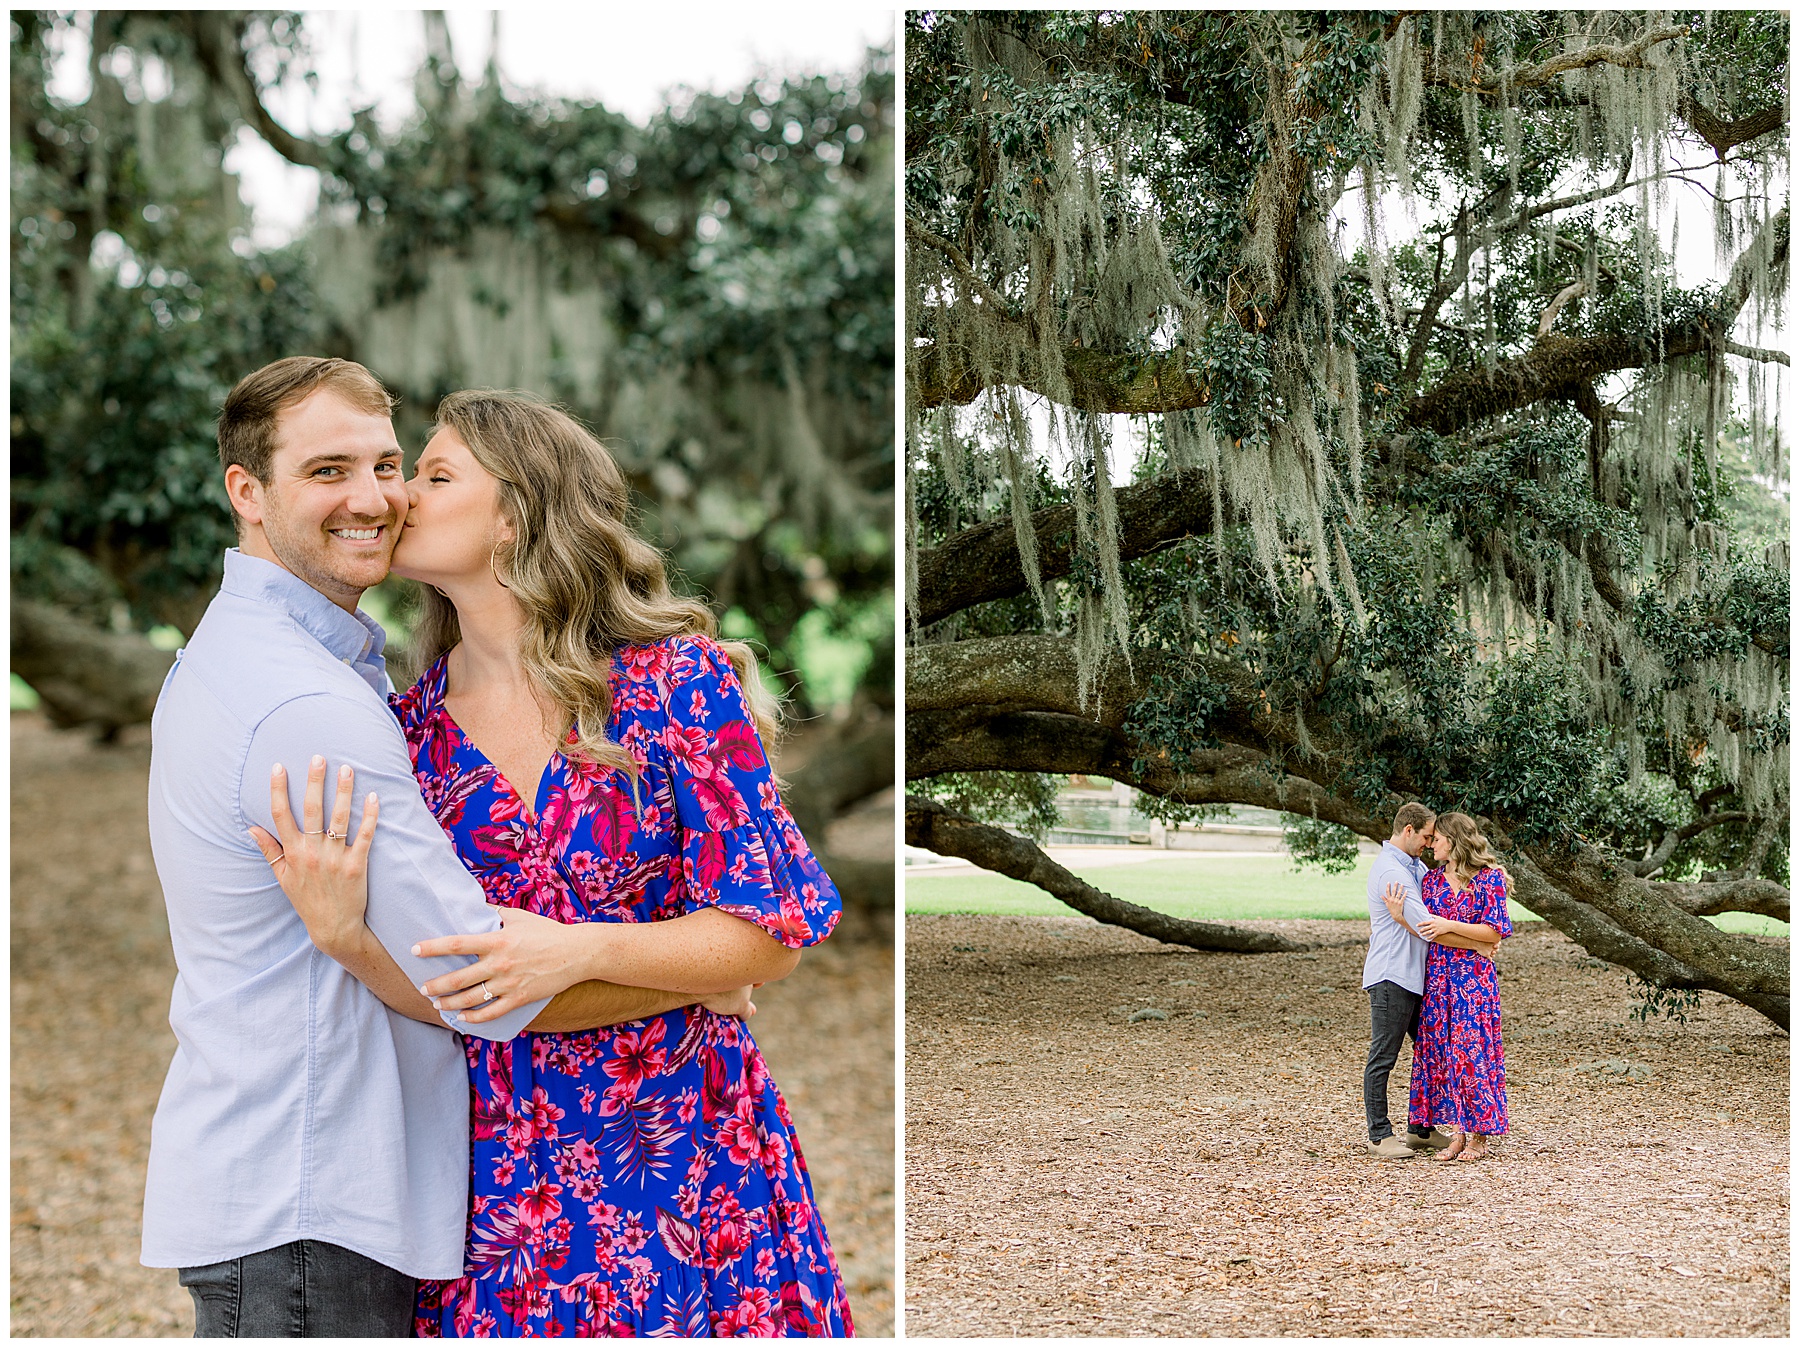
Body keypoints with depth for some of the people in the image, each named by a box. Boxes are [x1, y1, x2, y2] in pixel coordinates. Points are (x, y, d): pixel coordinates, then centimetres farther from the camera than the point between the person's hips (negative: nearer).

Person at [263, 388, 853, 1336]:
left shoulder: (678, 681, -8)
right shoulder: (406, 724, 3)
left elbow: (766, 937, -9)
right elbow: (416, 987, 3)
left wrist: (580, 951, -23)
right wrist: (341, 928, -19)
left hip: (681, 1163, -2)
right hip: (497, 1175, 3)